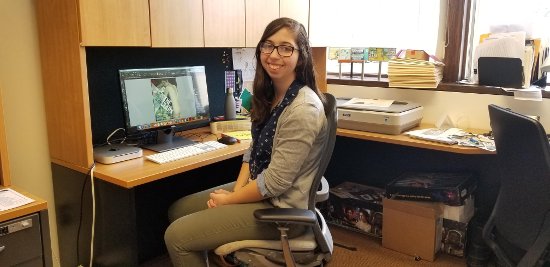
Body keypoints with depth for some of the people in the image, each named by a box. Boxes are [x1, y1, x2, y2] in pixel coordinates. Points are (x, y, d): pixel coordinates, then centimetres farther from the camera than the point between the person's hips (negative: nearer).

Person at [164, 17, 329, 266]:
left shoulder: (303, 109, -26)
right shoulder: (269, 94, 4)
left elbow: (275, 182, -24)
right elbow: (254, 150, 9)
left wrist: (230, 200, -11)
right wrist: (237, 189, -6)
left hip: (282, 209, -9)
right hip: (257, 188, 9)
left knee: (177, 235, -8)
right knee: (177, 211, 14)